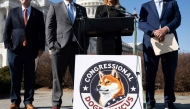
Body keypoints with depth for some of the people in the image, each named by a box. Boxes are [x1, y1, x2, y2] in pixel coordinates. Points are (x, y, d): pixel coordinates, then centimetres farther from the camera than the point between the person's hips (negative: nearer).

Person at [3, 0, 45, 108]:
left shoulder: (38, 14, 9)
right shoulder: (13, 12, 12)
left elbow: (42, 32, 6)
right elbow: (7, 30, 9)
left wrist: (41, 48, -3)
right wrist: (7, 45, -2)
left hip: (31, 50, 0)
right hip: (14, 49, 1)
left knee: (30, 77, 2)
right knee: (15, 77, 4)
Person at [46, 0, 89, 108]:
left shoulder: (82, 9, 19)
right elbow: (49, 27, 5)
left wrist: (85, 46, 4)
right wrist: (52, 44, -7)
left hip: (77, 47, 2)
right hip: (60, 47, -2)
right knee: (57, 76, 2)